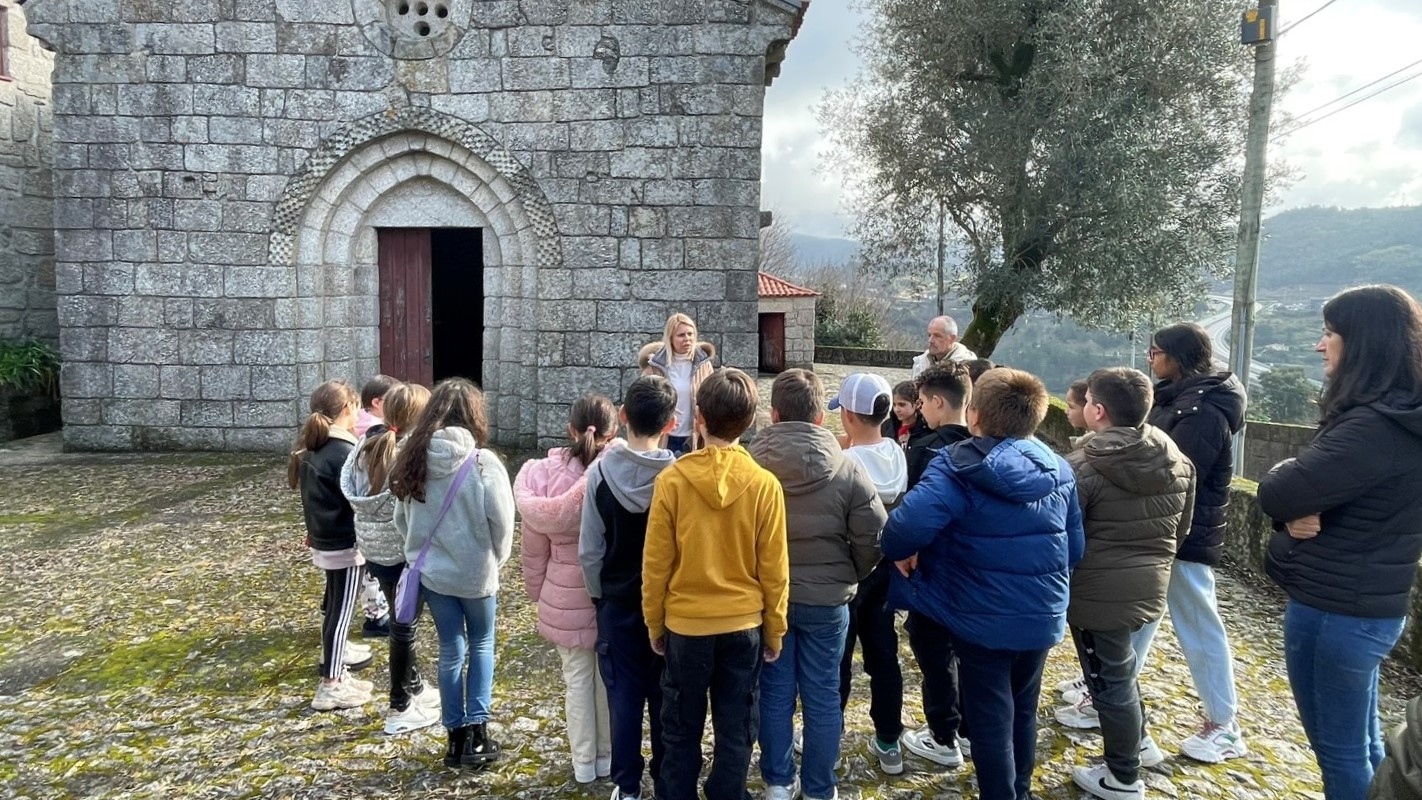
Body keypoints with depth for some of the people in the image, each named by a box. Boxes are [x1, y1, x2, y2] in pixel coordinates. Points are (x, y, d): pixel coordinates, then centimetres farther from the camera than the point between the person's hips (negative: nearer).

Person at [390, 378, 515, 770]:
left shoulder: (414, 459, -5)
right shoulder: (483, 464, -18)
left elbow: (401, 519, 4)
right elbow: (502, 523, -13)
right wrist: (495, 559, 5)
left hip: (432, 571, 3)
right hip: (476, 572, -3)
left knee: (451, 649, 15)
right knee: (481, 644, 17)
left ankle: (456, 736, 23)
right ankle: (477, 733, 13)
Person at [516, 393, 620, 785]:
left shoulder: (544, 475, -12)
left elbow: (534, 545, -3)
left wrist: (537, 591, 12)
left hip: (564, 597, 1)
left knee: (577, 677, 16)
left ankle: (584, 761, 29)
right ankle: (608, 756, 32)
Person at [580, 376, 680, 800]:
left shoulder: (600, 471, -12)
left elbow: (589, 550, -6)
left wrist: (599, 594, 9)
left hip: (618, 601, 1)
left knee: (624, 693, 11)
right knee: (665, 696, 12)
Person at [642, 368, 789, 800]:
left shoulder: (672, 479, -13)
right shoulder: (765, 484, -11)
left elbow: (656, 563, -7)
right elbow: (774, 569, -6)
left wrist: (654, 623, 7)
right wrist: (775, 629, 7)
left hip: (685, 624, 0)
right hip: (744, 625, 1)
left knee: (681, 730, 16)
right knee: (735, 732, 15)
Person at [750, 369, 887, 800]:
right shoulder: (847, 467, -12)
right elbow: (872, 538, -8)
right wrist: (850, 577, 11)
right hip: (826, 597, -1)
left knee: (775, 691, 13)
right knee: (822, 694, 12)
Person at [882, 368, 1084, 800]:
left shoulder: (959, 467, -20)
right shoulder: (1059, 470, -1)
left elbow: (909, 524, -35)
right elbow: (1075, 548, 6)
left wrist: (899, 552, -14)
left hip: (982, 619, -6)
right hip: (1042, 617, 6)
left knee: (990, 719, 10)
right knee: (1023, 710, 24)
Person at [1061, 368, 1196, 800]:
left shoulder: (1083, 468, -22)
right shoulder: (1176, 462, 0)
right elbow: (1181, 530, 12)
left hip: (1098, 592, -7)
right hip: (1148, 586, 7)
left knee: (1109, 678, 9)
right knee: (1118, 664, 28)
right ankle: (1139, 741, 43)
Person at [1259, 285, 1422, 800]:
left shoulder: (1375, 428, -25)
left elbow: (1276, 493, -28)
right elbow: (1327, 492, 10)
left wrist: (1294, 496, -6)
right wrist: (1303, 510, -12)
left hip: (1334, 610, -10)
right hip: (1365, 605, 10)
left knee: (1338, 749, 7)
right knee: (1363, 742, 22)